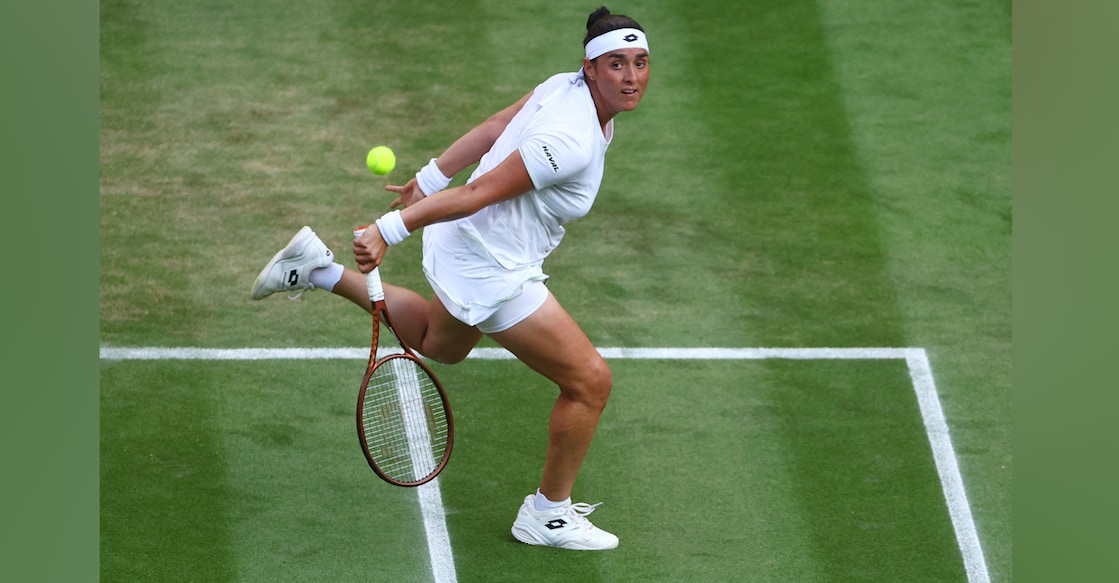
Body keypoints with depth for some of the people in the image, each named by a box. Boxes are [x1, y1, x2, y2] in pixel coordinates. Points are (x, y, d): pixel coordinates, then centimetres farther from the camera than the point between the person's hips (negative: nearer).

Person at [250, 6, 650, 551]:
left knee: (440, 344, 39)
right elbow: (479, 193, -31)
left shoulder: (567, 86, -5)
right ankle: (548, 515, 15)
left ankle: (322, 271, 32)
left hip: (460, 243, 10)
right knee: (590, 382, -1)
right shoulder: (571, 143, -32)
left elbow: (493, 128, 6)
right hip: (493, 273, -10)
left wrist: (430, 179, 15)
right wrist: (390, 230, -28)